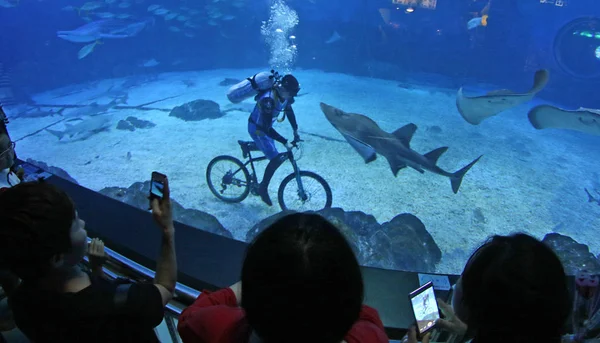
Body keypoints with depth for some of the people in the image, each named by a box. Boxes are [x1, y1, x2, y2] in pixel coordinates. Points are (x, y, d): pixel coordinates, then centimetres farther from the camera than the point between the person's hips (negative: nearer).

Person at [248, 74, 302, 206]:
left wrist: (295, 130, 9)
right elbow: (266, 128, -39)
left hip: (265, 126, 8)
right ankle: (263, 188, 7)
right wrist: (285, 142, -37)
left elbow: (289, 111, 7)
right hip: (257, 128, -8)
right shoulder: (268, 100, -37)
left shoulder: (284, 94, -13)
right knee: (275, 159, -12)